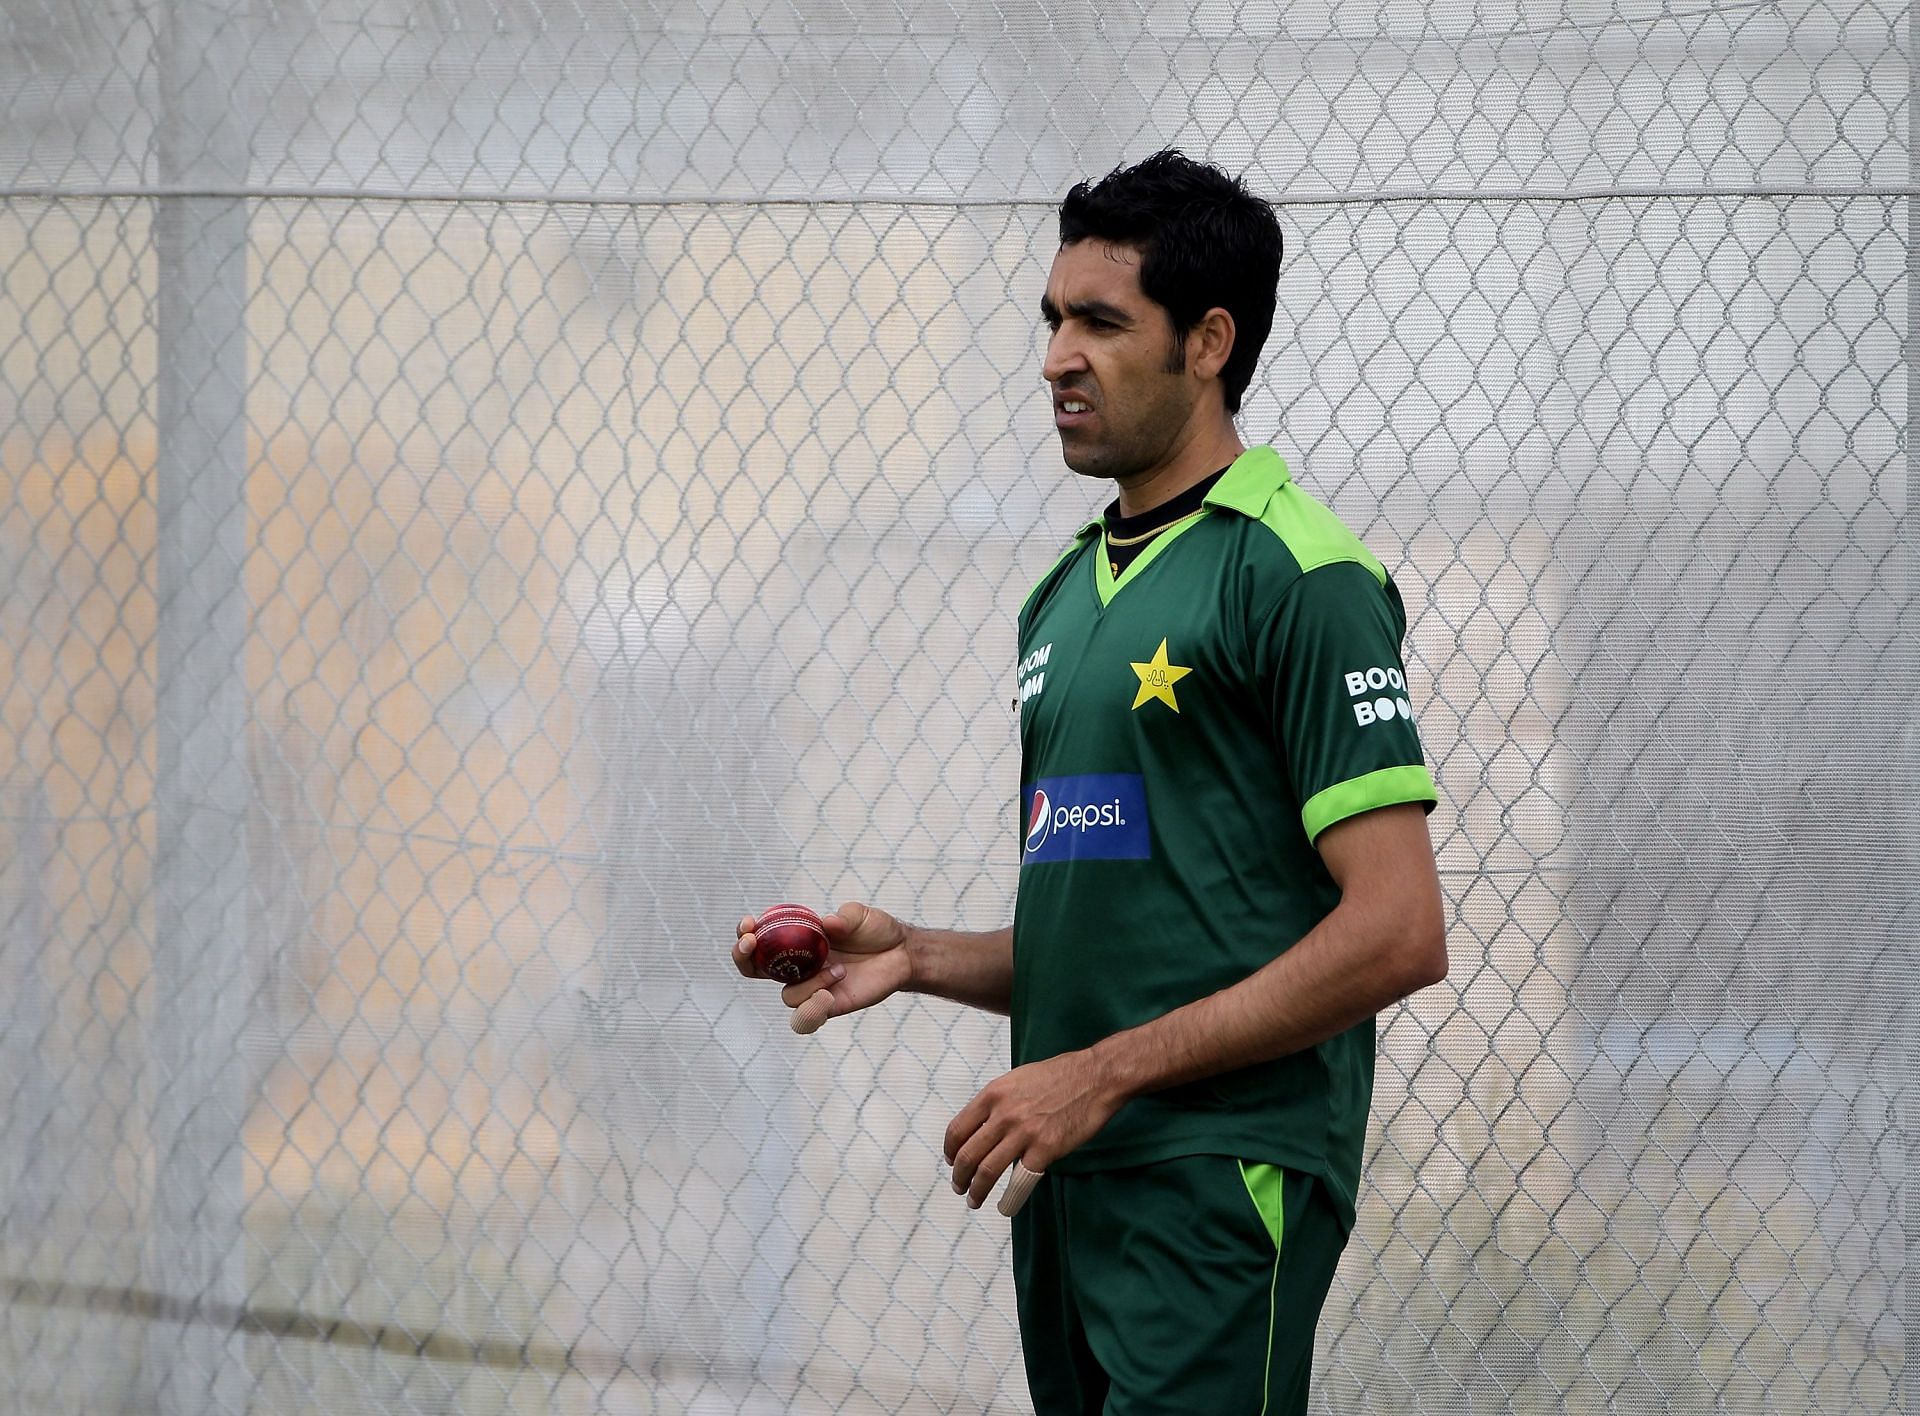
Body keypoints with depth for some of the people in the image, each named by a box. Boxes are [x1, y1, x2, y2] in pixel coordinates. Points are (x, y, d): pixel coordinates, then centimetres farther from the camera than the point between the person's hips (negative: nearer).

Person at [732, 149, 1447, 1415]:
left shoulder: (1298, 577, -8)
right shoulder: (1062, 596, 19)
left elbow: (1398, 931, -16)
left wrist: (1106, 1072, -15)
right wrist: (918, 957, 6)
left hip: (1220, 1188, -8)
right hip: (1071, 1189, 8)